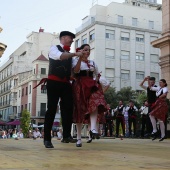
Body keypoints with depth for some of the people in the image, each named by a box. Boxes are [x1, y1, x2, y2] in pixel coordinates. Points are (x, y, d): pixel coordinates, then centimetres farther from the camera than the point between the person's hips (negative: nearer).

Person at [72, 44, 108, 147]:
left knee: (95, 103, -28)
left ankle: (93, 128, -44)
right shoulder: (76, 60, 5)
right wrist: (80, 58, -21)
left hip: (91, 86, 3)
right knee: (80, 111, -1)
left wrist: (96, 81, 11)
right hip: (80, 87, -3)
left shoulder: (92, 63, 20)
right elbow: (76, 71, -15)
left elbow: (97, 74, 29)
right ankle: (79, 138, 8)